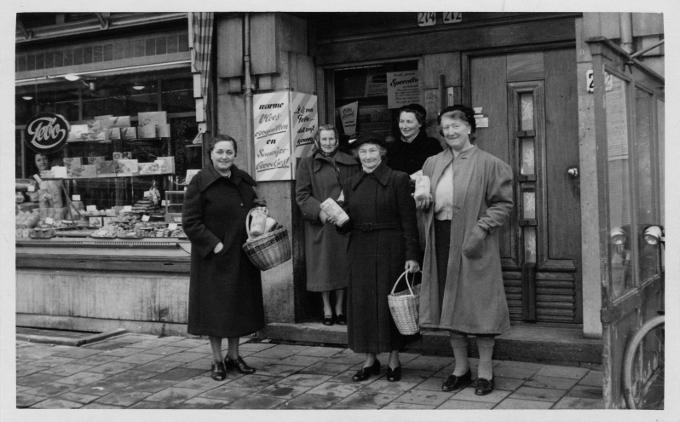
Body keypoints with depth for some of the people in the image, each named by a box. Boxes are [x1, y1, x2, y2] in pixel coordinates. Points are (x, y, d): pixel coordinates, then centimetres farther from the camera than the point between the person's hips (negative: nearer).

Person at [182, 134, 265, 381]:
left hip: (241, 255, 6)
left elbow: (254, 210, 24)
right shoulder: (200, 182, -10)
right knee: (215, 306, 1)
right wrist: (214, 244, -19)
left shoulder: (243, 180, 9)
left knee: (239, 304, 11)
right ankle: (217, 360, 14)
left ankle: (234, 356, 25)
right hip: (213, 256, -6)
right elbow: (190, 222, -12)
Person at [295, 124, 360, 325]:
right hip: (319, 223, -1)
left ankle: (340, 308, 15)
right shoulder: (307, 164, 4)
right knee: (323, 265, 2)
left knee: (343, 264, 4)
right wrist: (319, 211, -15)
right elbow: (301, 195, -1)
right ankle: (327, 310, 13)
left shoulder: (350, 163, 9)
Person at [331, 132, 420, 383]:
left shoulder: (398, 179, -3)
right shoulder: (350, 184, 10)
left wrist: (412, 255, -12)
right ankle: (370, 360, 18)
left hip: (391, 250, -4)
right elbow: (349, 224, 13)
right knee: (362, 303, 5)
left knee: (390, 301, 2)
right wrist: (338, 221, -9)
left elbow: (408, 220, -6)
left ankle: (394, 360, 17)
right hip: (360, 250, 4)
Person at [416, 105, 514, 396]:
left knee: (478, 304, 0)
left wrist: (481, 229, -18)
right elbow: (421, 200, 20)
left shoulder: (489, 164, -5)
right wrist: (423, 202, -3)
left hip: (472, 243, -5)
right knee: (449, 304, 10)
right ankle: (460, 368, 23)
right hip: (441, 240, 5)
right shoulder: (432, 164, 11)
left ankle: (485, 370, 14)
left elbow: (503, 204, -6)